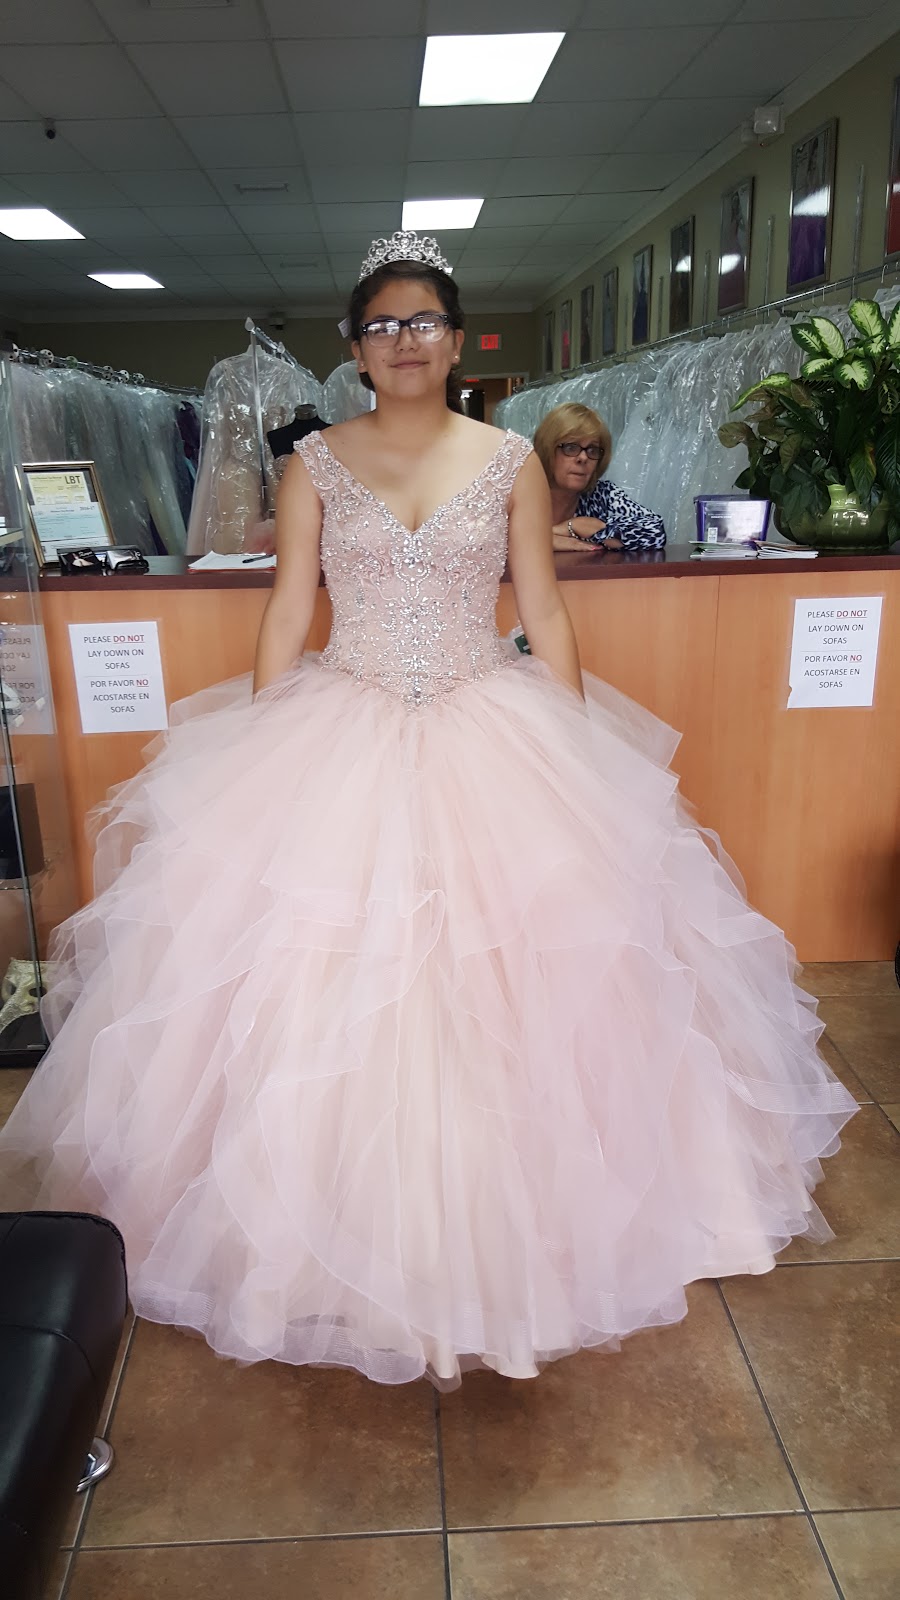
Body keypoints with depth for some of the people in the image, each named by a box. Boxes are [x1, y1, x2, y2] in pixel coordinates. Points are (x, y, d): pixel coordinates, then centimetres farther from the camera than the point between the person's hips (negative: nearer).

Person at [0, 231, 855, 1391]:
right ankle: (352, 1234, 22)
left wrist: (579, 757, -1)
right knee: (329, 985, 0)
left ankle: (501, 1230, 24)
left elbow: (545, 616, 4)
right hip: (337, 744, 1)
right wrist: (258, 757, -2)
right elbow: (287, 615, 4)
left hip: (493, 742, 0)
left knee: (499, 985, 1)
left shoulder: (510, 461, 5)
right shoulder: (316, 463, 6)